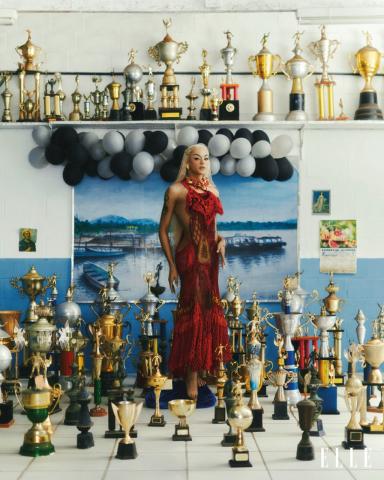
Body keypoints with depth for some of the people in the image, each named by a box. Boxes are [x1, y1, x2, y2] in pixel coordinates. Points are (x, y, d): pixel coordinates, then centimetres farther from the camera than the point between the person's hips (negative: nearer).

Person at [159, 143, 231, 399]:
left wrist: (221, 239, 2)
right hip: (189, 257, -6)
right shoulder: (176, 190, -3)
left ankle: (201, 370, 20)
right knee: (194, 313, -6)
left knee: (210, 311, 9)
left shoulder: (213, 190, 15)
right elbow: (163, 230, -2)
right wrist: (172, 265, -6)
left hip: (210, 257, 6)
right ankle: (192, 378, 0)